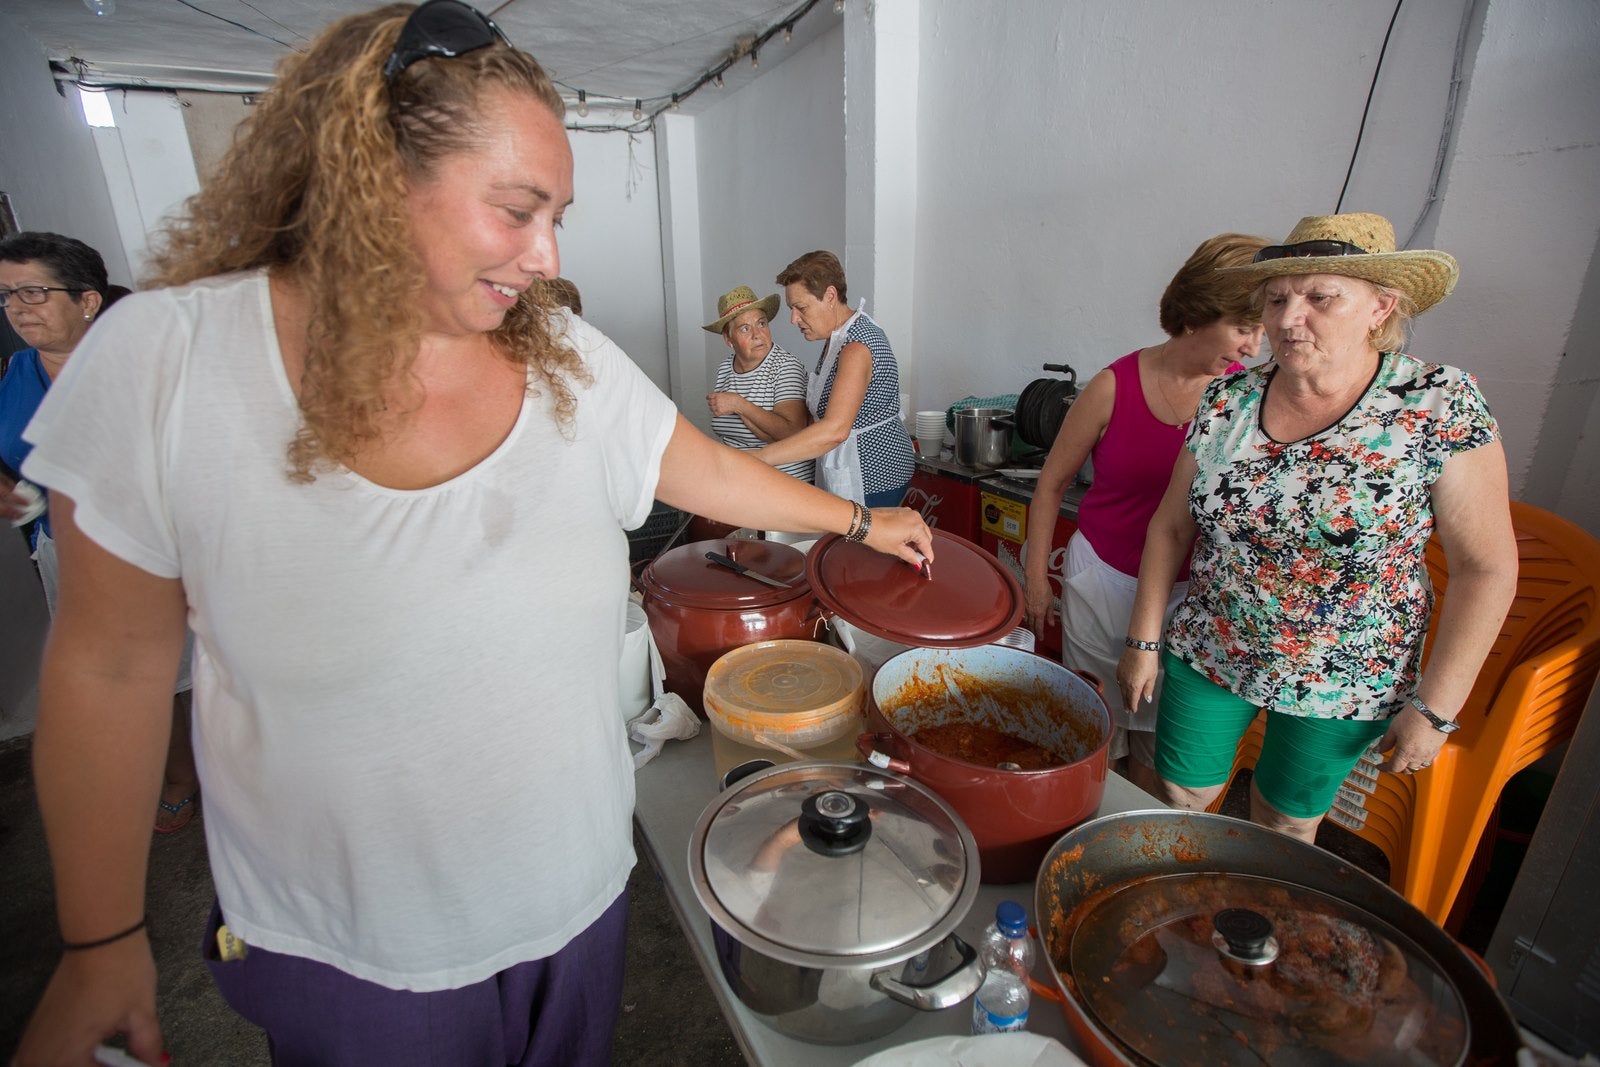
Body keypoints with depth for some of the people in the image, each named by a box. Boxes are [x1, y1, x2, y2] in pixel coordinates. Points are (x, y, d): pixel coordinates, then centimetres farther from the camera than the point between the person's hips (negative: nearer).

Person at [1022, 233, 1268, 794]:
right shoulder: (1115, 387, -11)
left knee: (1163, 738, 14)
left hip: (1192, 591, 1)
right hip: (1105, 578, -1)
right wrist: (1036, 577, -1)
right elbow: (1052, 481, -1)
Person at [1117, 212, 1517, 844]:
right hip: (1208, 653, 2)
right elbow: (1171, 528, -1)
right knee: (1177, 802, 15)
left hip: (1344, 680, -1)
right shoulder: (1226, 402, -7)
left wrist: (1435, 707, -11)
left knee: (1286, 826, 19)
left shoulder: (1441, 406, -14)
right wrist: (1144, 642, 0)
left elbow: (1487, 567, -11)